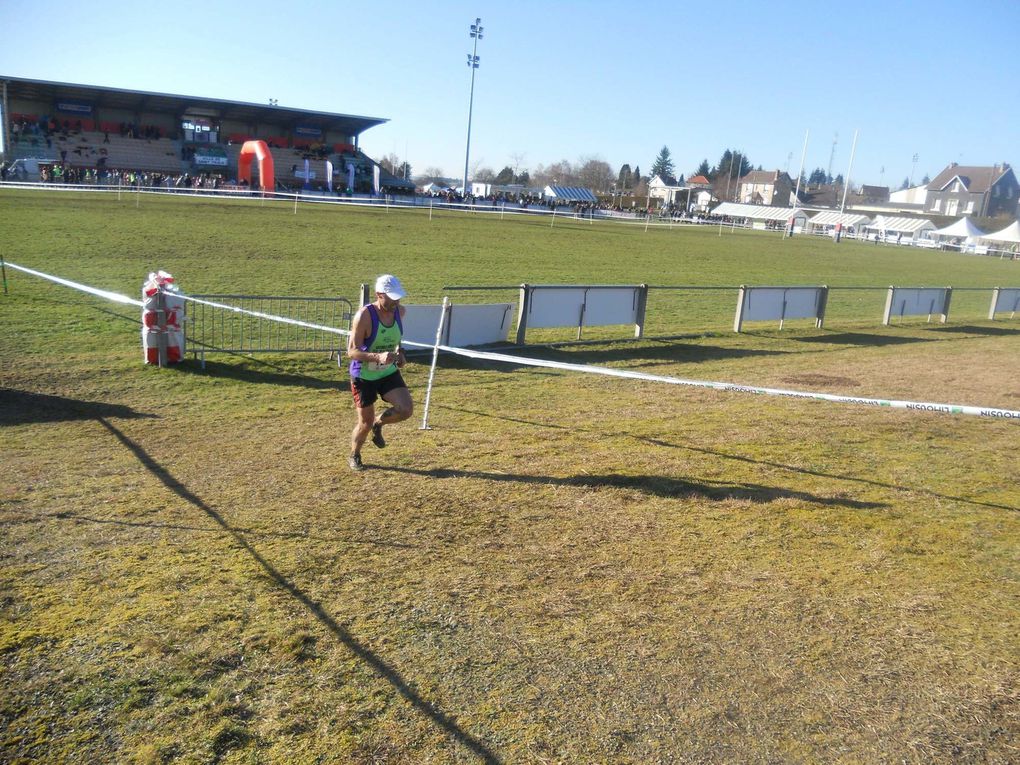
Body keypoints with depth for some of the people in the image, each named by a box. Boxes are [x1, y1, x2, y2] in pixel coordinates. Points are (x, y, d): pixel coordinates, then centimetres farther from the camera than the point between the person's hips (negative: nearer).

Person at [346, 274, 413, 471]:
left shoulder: (400, 311, -6)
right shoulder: (364, 316, -24)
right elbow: (352, 351, -24)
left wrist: (400, 353, -1)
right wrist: (378, 357, -39)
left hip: (389, 372, 5)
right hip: (364, 376, -4)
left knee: (406, 409, -15)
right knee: (365, 423, 4)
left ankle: (378, 424, 17)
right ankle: (354, 457, 34)